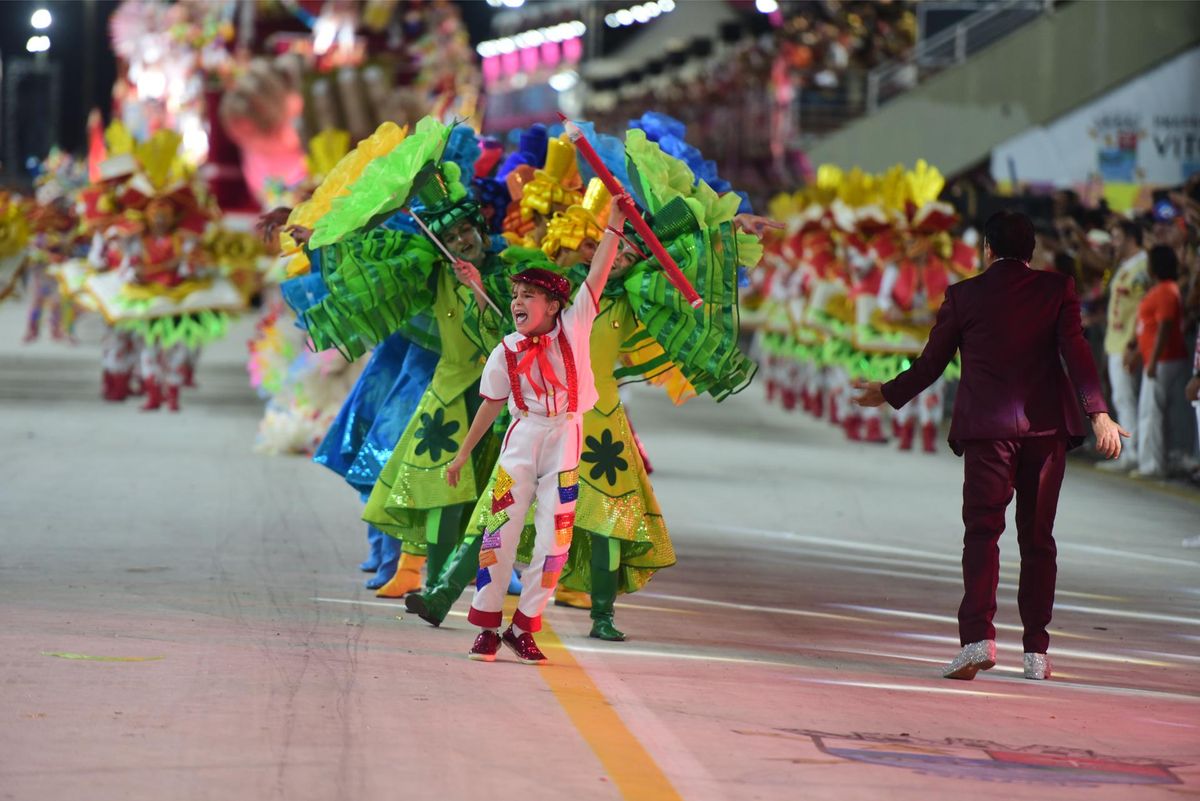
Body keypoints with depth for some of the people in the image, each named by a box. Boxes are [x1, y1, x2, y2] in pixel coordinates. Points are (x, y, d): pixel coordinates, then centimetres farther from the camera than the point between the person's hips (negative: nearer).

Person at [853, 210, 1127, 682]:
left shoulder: (964, 296, 4)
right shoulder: (1057, 290, 5)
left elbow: (931, 364, 8)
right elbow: (1076, 353, -7)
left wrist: (888, 395, 24)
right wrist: (1099, 414, -12)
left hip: (988, 430, -2)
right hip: (1046, 428, 2)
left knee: (982, 532, -4)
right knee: (1037, 539, 9)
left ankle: (978, 637, -22)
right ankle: (1036, 651, 8)